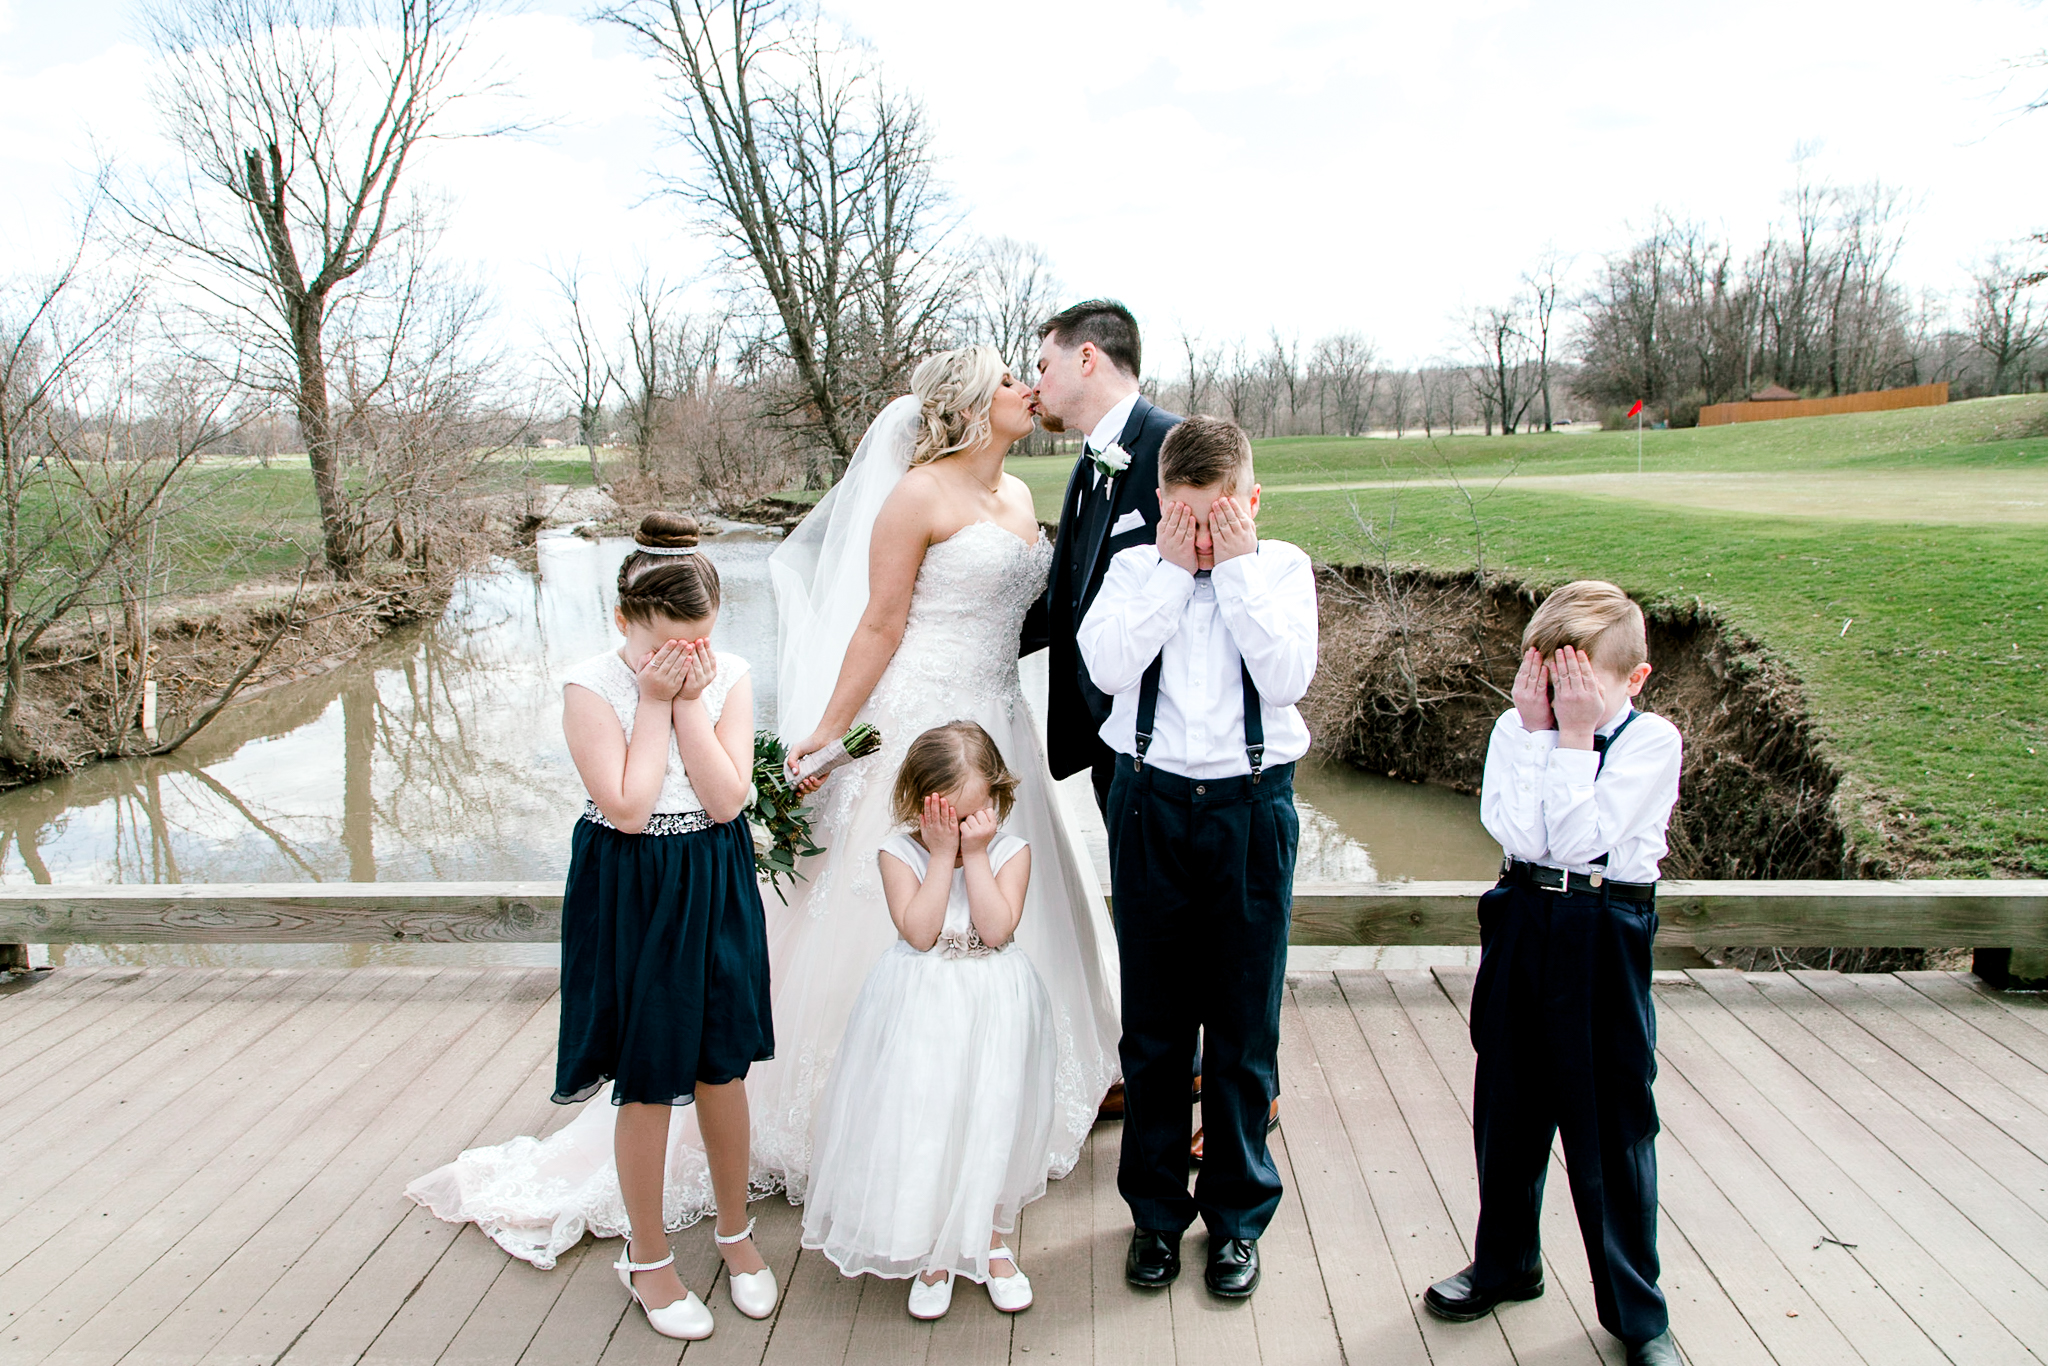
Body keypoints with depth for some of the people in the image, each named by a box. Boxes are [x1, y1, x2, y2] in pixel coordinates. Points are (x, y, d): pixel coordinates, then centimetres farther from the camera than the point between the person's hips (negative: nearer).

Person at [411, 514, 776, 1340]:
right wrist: (656, 702, -19)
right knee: (647, 1084, 8)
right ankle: (647, 1256, 30)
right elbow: (628, 809, -21)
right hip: (630, 899, -3)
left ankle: (735, 1232, 37)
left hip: (715, 892, 3)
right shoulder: (592, 688, -14)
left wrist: (689, 704, -17)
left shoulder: (729, 678, -5)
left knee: (722, 1069, 14)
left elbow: (726, 798, -13)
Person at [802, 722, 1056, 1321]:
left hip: (993, 1007, 1)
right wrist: (943, 855, -20)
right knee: (920, 1124, 3)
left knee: (993, 1121, 7)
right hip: (921, 1009, 0)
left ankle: (992, 1240, 30)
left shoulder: (1011, 850, -7)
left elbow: (996, 929, -18)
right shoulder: (899, 852, -8)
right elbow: (919, 933, -18)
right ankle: (934, 1253, 23)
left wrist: (975, 854, -20)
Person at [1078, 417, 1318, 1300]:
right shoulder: (1134, 567, 4)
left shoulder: (1283, 566, 2)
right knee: (1152, 1025, 11)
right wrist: (1174, 568, -11)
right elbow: (1108, 666, -13)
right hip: (1150, 804, 1)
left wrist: (1236, 565, -12)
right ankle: (1156, 1208, 30)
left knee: (1244, 1024, 9)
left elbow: (1286, 677, -13)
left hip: (1251, 806, -1)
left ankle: (1237, 1212, 28)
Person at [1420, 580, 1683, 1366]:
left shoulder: (1650, 740, -9)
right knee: (1507, 1105, 16)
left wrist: (1574, 736, -20)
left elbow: (1579, 839, -21)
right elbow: (1519, 833, -16)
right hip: (1522, 925, 4)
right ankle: (1505, 1263, 38)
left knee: (1612, 1124, 5)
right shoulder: (1517, 731, -1)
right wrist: (1540, 731, -16)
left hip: (1606, 942, -3)